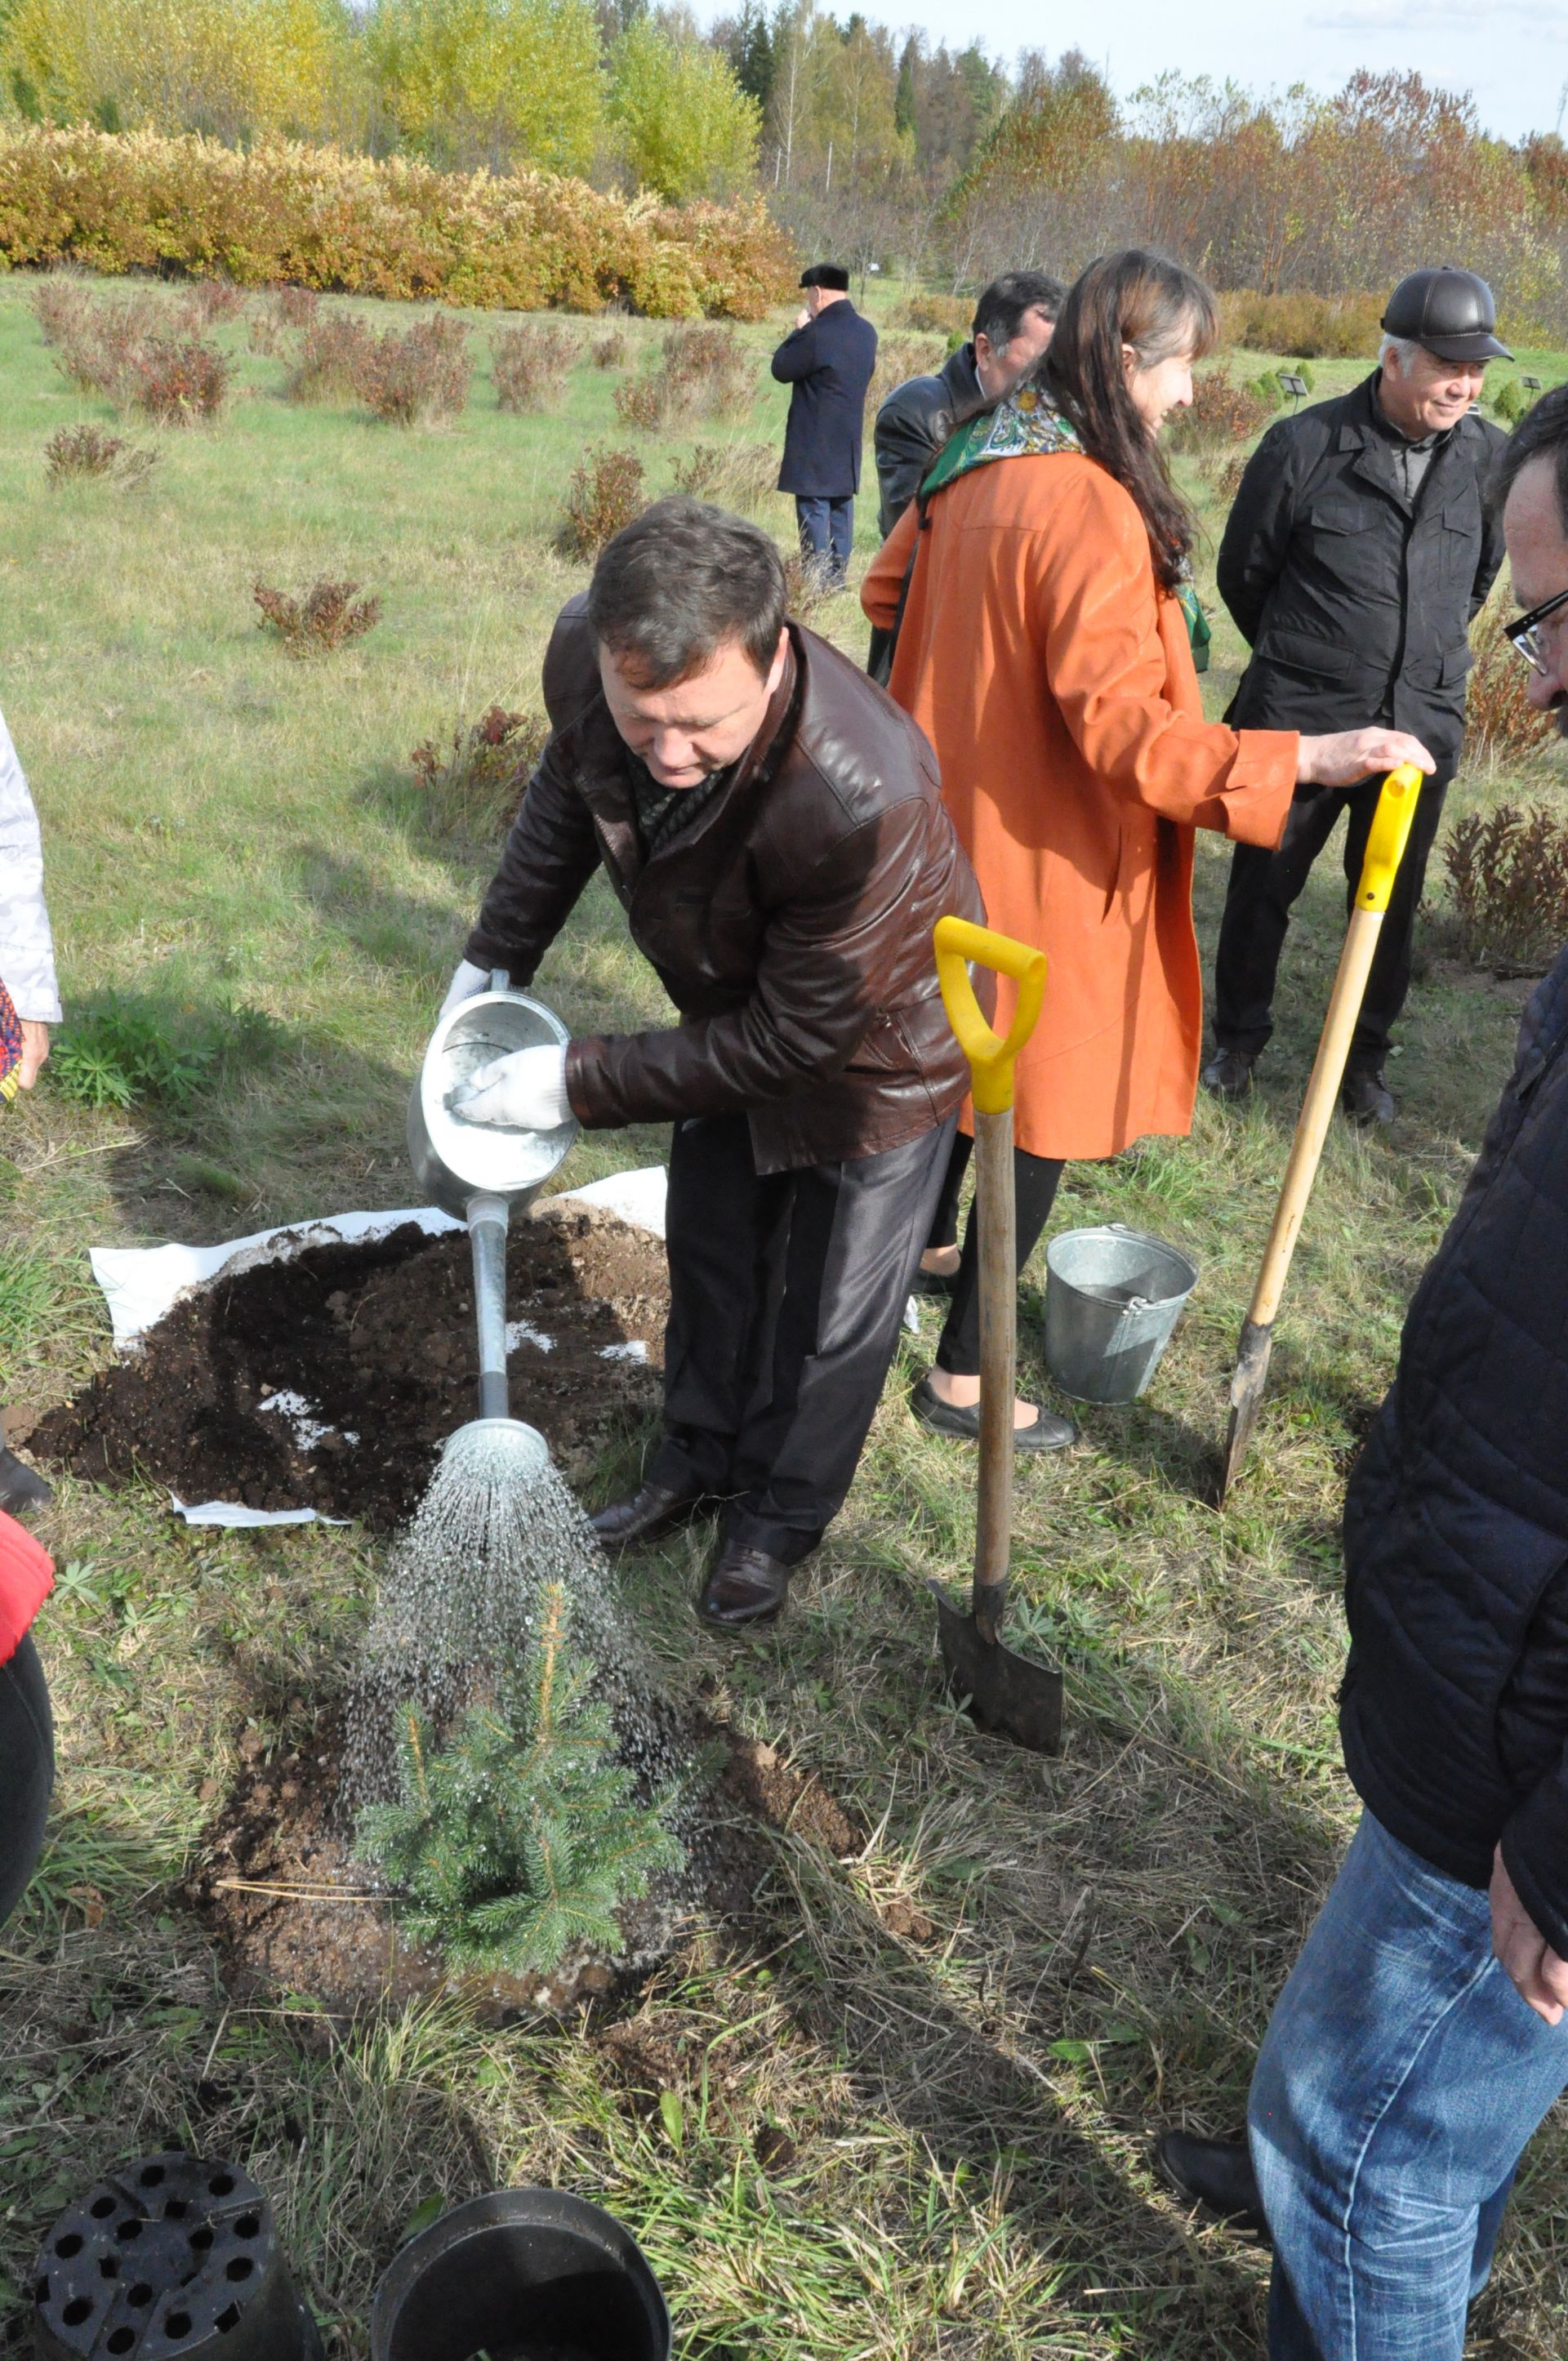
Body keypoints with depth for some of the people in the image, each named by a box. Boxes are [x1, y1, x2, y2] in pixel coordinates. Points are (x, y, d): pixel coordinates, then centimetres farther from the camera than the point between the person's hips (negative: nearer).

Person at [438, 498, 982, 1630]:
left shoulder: (863, 800, -45)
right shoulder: (586, 654, -26)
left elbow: (792, 1039, -31)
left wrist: (579, 1082, -27)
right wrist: (496, 957, 3)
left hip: (873, 1045, -6)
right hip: (733, 1011, 6)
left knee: (830, 1312, 11)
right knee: (708, 1252, 23)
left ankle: (782, 1515, 38)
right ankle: (701, 1459, 48)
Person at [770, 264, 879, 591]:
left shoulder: (816, 333, -17)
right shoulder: (867, 331, 7)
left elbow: (782, 370, -10)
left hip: (815, 444, -7)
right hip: (849, 442, 8)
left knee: (814, 509, -3)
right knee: (841, 507, 13)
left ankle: (817, 580, -4)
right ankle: (838, 577, 18)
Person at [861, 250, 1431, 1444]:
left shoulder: (977, 465, 4)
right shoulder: (1092, 509, -23)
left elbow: (889, 589, 20)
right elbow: (1120, 728, -28)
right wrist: (1305, 757, -32)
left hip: (957, 827, 9)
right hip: (1049, 861, -9)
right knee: (1043, 1112, 3)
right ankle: (962, 1375, 14)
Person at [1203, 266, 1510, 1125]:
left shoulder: (1490, 457, 0)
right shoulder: (1305, 446, -11)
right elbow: (1242, 573, 2)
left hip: (1423, 723, 3)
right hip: (1297, 720, -3)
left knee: (1391, 900, 12)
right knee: (1262, 886, 10)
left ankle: (1364, 1058, 29)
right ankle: (1238, 1042, 29)